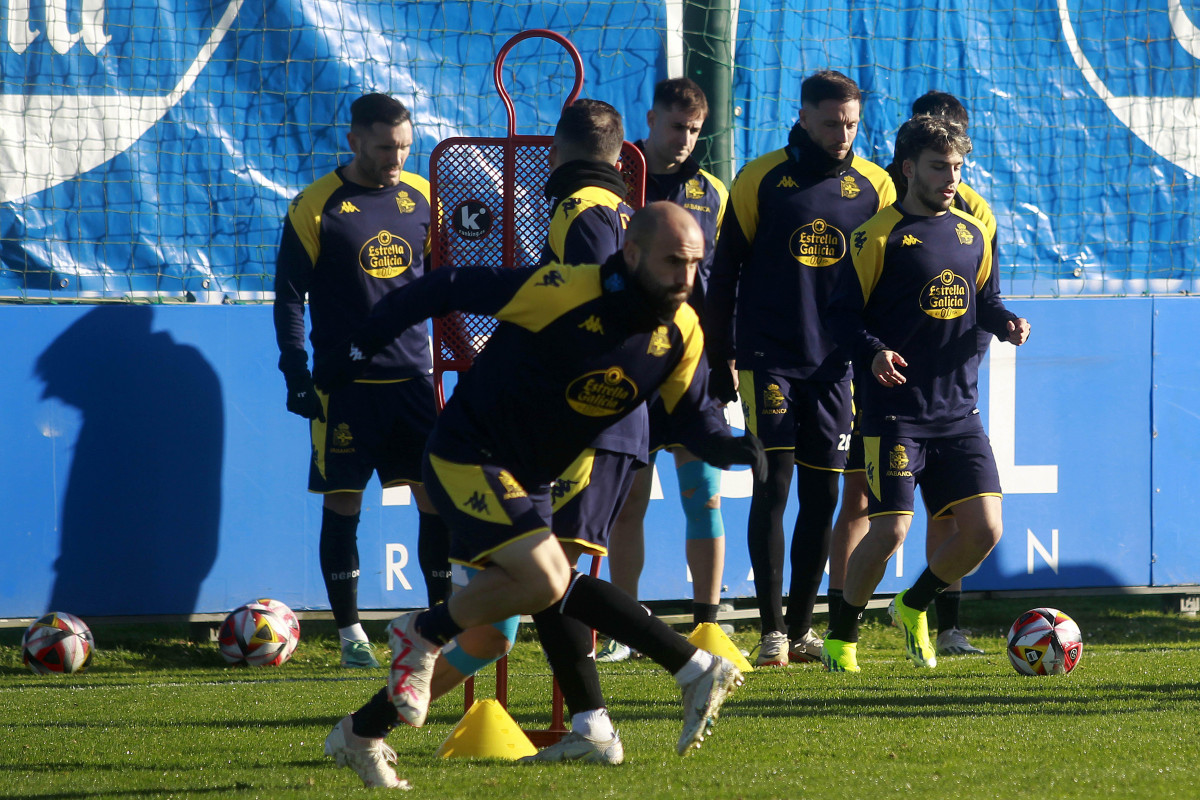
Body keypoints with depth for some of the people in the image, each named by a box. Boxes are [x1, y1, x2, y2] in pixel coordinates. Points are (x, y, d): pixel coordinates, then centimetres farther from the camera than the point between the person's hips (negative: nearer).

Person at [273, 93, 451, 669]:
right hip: (344, 383, -3)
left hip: (413, 377, 3)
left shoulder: (422, 198, 7)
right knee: (342, 505, 1)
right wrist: (297, 376, -7)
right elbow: (289, 297, -1)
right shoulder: (316, 207, -5)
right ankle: (350, 632, 9)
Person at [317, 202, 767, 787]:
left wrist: (734, 449, -26)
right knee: (545, 579, -28)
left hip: (528, 481, 8)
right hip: (467, 455, -8)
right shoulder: (561, 292, -25)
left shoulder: (681, 332, -4)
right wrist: (358, 350, -11)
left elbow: (695, 420, -1)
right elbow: (444, 290, -17)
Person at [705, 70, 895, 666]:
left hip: (836, 365, 2)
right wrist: (720, 357, 5)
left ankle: (801, 627, 12)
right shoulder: (761, 180, 0)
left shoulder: (874, 187, 5)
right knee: (773, 485, -9)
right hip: (768, 361, -2)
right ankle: (772, 631, -4)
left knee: (822, 495, 2)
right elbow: (724, 271, 5)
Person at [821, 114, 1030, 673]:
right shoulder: (879, 235, -5)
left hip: (958, 411, 5)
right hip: (895, 411, -5)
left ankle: (913, 607, 22)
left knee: (983, 529, -3)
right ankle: (842, 635, 9)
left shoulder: (972, 233, 12)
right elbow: (844, 313, -7)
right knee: (890, 531, -12)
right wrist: (873, 353, -25)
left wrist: (1007, 324, -2)